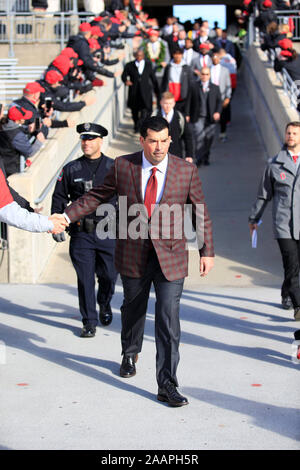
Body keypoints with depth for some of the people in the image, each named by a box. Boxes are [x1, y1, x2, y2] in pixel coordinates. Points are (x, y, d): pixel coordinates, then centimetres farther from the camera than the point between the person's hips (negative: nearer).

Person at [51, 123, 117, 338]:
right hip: (81, 233, 0)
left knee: (109, 275, 6)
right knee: (85, 278, -1)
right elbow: (59, 199, 10)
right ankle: (89, 321, 9)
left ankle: (105, 304, 37)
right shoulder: (71, 169, 5)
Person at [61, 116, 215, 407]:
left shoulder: (186, 170, -5)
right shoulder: (123, 166, -4)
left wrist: (207, 251, 1)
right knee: (133, 308, 21)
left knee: (169, 318, -9)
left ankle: (167, 385, -6)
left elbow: (201, 212, 3)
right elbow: (97, 196, 6)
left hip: (171, 257, -2)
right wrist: (65, 217, -2)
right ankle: (130, 354, 49)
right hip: (133, 255, 2)